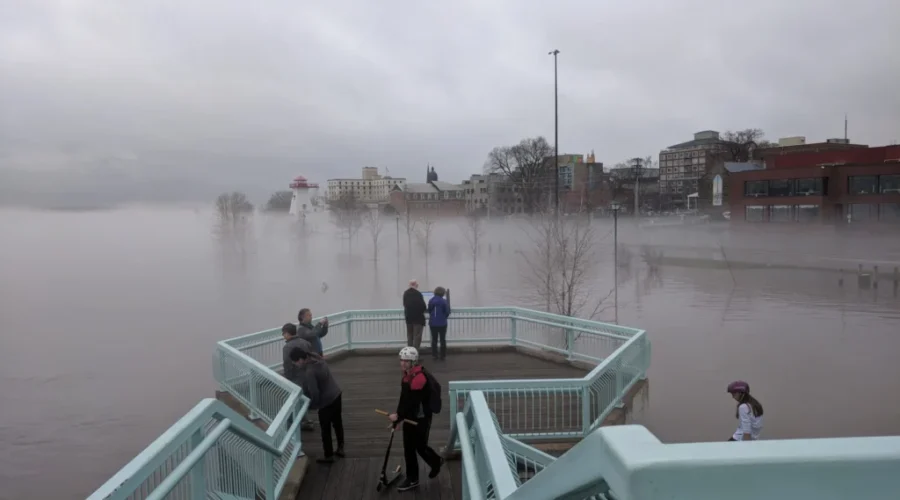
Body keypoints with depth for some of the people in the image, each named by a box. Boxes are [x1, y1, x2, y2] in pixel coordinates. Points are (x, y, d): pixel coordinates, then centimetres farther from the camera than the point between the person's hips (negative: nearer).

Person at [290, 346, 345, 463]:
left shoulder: (309, 372, -29)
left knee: (325, 429, 11)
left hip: (327, 400, -9)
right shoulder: (316, 358, -5)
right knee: (337, 422, 22)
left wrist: (312, 405, -9)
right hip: (336, 393, 9)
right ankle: (340, 449, 37)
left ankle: (328, 456, 25)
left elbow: (314, 393, -26)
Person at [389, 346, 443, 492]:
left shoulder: (419, 378, -26)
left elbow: (413, 402, -28)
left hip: (421, 419, -9)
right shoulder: (407, 375, 4)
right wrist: (398, 416, 12)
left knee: (420, 447, 6)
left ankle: (436, 462, 35)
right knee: (408, 448, 12)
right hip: (409, 417, 9)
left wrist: (399, 416, -24)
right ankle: (412, 479, 25)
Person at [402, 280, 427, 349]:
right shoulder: (418, 294, -17)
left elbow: (404, 304, 9)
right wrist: (425, 309, 4)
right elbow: (422, 305, -17)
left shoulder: (405, 293, 5)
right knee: (417, 336, -3)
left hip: (408, 317, 7)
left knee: (409, 336, 14)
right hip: (418, 317, -7)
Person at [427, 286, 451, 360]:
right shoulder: (444, 301, -12)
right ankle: (442, 355, 7)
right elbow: (447, 312, -10)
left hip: (432, 323, 3)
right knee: (442, 339, 7)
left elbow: (429, 311, 9)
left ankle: (434, 355, 10)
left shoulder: (431, 301, 0)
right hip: (442, 323, -3)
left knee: (434, 339, 11)